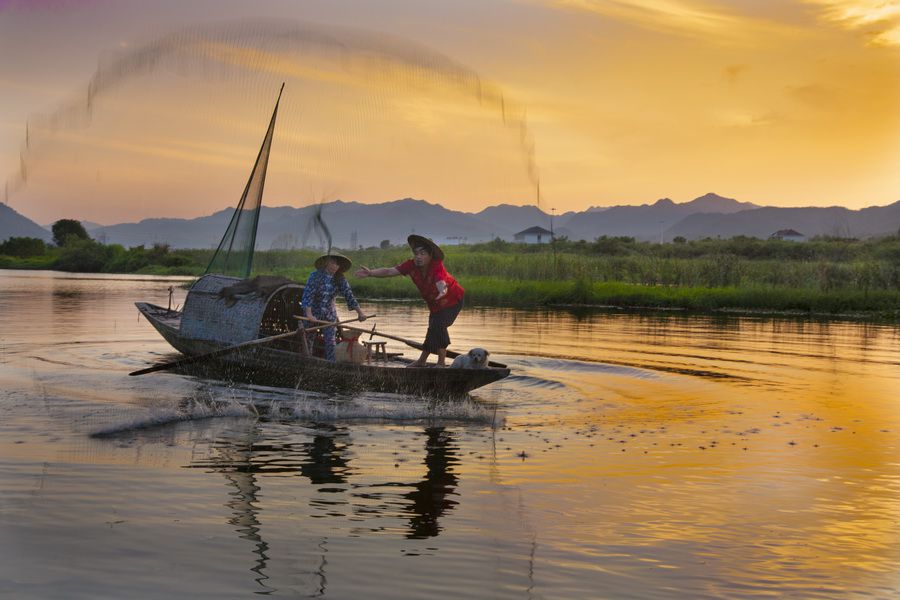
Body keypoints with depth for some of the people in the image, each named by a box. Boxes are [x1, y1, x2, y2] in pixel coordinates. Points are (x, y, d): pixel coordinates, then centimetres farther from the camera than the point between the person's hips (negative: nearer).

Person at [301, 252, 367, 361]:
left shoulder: (340, 279, -8)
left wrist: (360, 312, -20)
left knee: (330, 342, -5)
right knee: (308, 341, 8)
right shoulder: (315, 276, -18)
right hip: (313, 313, -2)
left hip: (329, 315, 2)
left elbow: (349, 295, -11)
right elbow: (308, 294, -25)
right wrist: (309, 314, -37)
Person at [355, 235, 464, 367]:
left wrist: (442, 291, -76)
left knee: (438, 325, -25)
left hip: (452, 299, -7)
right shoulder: (412, 265, -19)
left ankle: (441, 363, -16)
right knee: (432, 330, 20)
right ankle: (421, 361, 37)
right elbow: (389, 271, -22)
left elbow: (441, 284, -53)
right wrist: (370, 273, -35)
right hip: (435, 304, 7)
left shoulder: (437, 267, -35)